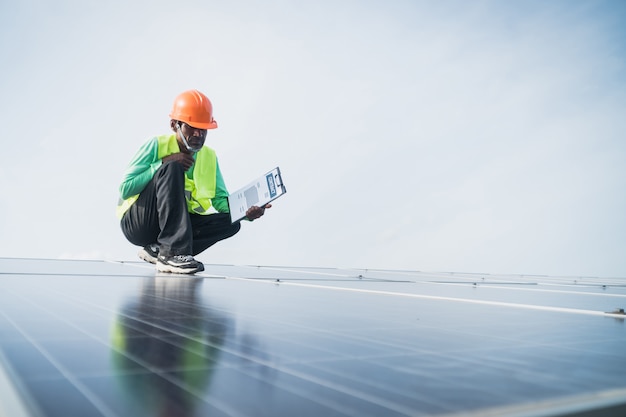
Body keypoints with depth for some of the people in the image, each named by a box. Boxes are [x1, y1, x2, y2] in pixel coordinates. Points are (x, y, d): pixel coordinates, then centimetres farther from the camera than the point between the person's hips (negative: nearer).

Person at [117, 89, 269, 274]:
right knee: (172, 168, -28)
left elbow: (222, 200, 1)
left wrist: (246, 212, -20)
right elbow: (125, 189, -15)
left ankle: (158, 250, -14)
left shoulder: (209, 157, 5)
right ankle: (173, 251, -33)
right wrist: (163, 163, -21)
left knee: (231, 222, -14)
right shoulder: (157, 145, -10)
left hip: (174, 224, 5)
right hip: (136, 223, -5)